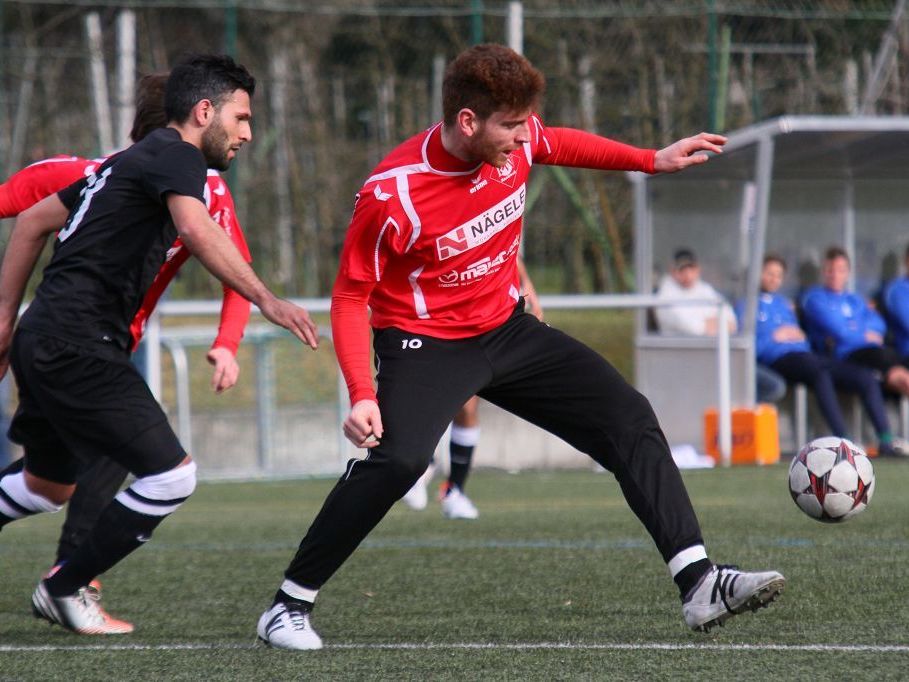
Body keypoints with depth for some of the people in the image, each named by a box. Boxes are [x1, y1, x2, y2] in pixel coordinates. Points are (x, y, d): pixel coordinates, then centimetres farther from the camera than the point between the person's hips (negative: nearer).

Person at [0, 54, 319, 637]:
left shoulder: (132, 160, 22)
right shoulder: (177, 156, -8)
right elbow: (195, 228, -29)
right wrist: (267, 300, -35)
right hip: (80, 347, -10)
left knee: (50, 486, 27)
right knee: (172, 476, -9)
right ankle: (65, 590, 2)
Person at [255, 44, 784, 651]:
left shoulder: (516, 143, -10)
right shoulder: (392, 195, -26)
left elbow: (560, 145, 17)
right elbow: (351, 298, -16)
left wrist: (652, 161, 15)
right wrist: (362, 395, -27)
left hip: (506, 328, 7)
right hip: (425, 343, -7)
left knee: (631, 420, -2)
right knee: (398, 459, -32)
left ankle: (700, 585, 0)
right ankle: (289, 606, -17)